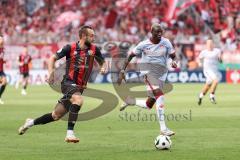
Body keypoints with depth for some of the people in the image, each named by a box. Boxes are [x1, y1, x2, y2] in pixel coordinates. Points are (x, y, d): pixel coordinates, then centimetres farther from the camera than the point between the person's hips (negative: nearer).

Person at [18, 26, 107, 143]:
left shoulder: (94, 49, 0)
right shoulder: (70, 48, -8)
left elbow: (102, 62, 15)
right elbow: (53, 58, 3)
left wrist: (103, 68, -8)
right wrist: (51, 73, -12)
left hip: (80, 87, 5)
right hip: (68, 82, -5)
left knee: (56, 115, 10)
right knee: (79, 99, -36)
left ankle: (31, 122, 32)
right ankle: (70, 133, -34)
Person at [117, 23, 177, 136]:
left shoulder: (166, 42, 3)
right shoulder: (143, 44, -1)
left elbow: (173, 56, 6)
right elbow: (130, 56, 7)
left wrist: (174, 62, -19)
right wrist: (122, 71, 2)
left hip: (161, 73, 4)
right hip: (148, 71, -4)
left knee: (149, 105, 4)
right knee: (159, 95, -27)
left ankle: (130, 101, 35)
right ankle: (163, 128, -28)